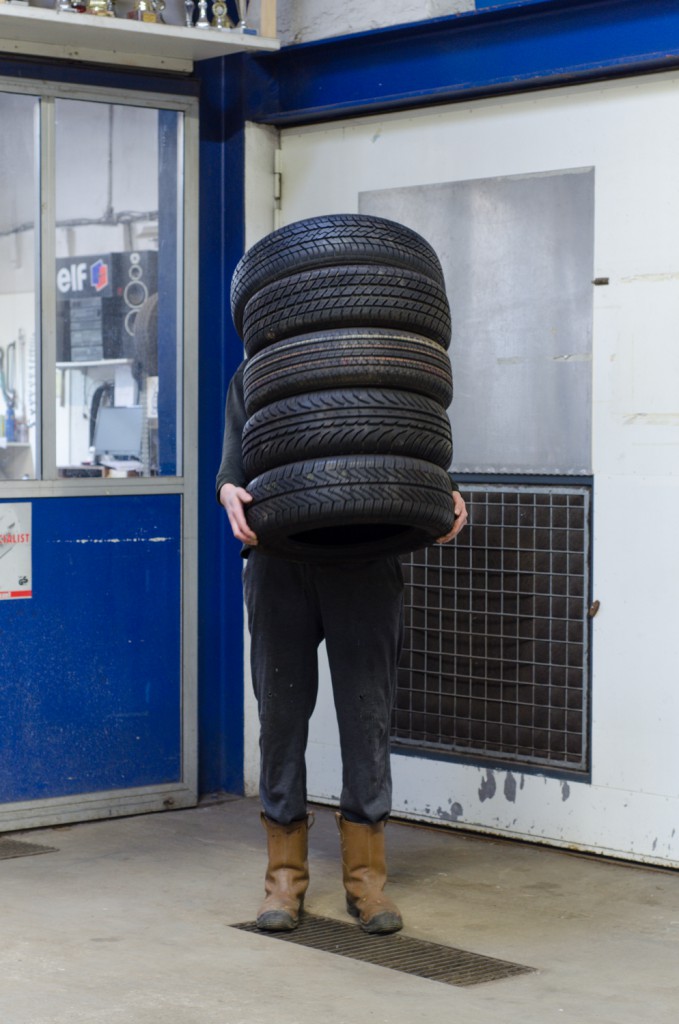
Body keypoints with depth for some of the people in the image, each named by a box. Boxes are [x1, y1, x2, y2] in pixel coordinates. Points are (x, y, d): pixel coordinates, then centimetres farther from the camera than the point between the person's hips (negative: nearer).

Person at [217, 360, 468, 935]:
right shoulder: (252, 376, 15)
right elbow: (232, 464, 5)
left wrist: (448, 501, -12)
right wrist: (229, 491, -18)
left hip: (364, 565, 0)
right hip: (281, 567, 1)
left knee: (367, 715, 0)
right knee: (282, 714, 3)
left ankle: (366, 876, 10)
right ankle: (286, 877, 13)